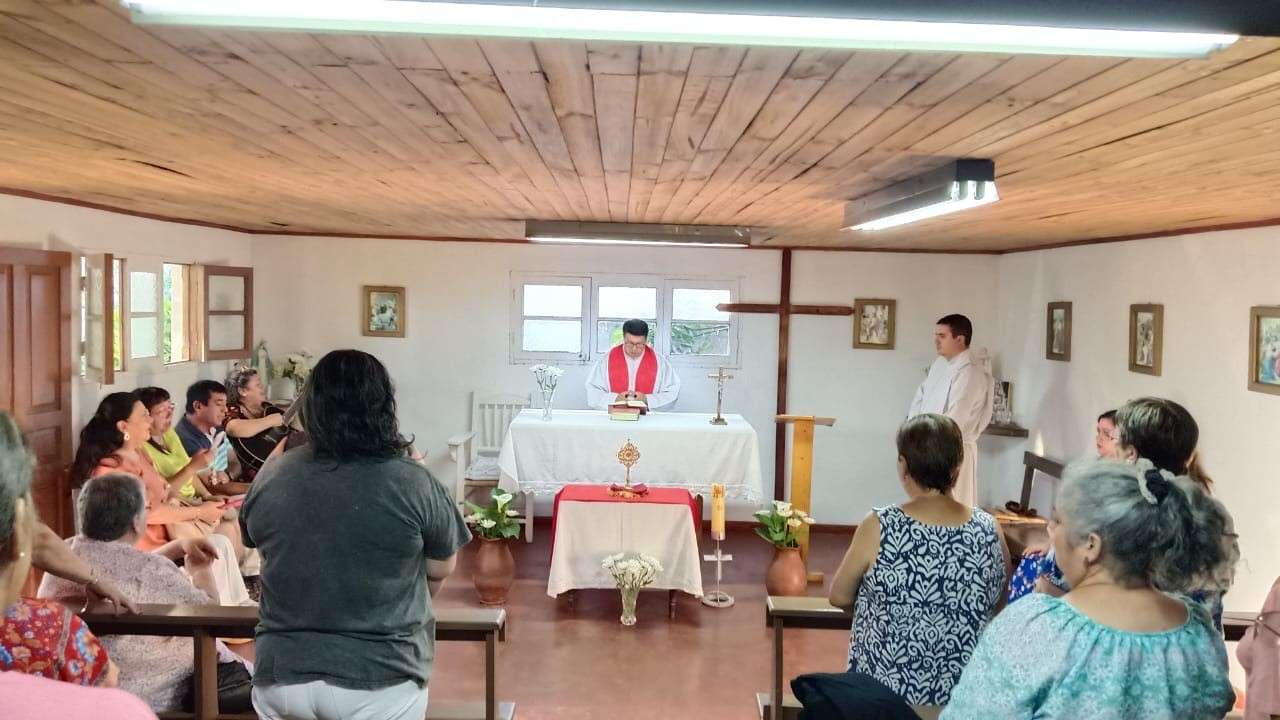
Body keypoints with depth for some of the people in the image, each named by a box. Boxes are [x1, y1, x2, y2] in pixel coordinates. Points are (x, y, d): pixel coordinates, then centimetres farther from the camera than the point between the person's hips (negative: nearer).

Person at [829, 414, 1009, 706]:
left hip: (884, 686, -3)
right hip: (965, 696, 3)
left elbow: (839, 597, -3)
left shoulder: (879, 528, -18)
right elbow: (1000, 605, 6)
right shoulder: (990, 530, -10)